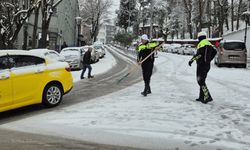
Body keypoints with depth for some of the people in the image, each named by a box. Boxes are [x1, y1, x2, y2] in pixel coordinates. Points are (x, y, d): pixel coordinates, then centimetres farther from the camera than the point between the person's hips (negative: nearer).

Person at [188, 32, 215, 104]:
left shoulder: (201, 43, -12)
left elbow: (199, 54, -24)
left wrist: (192, 60, -18)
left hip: (201, 65, -9)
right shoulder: (209, 44, 14)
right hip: (207, 65, 9)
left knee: (200, 81, -7)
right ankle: (201, 97, 17)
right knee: (202, 81, 15)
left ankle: (207, 97, -15)